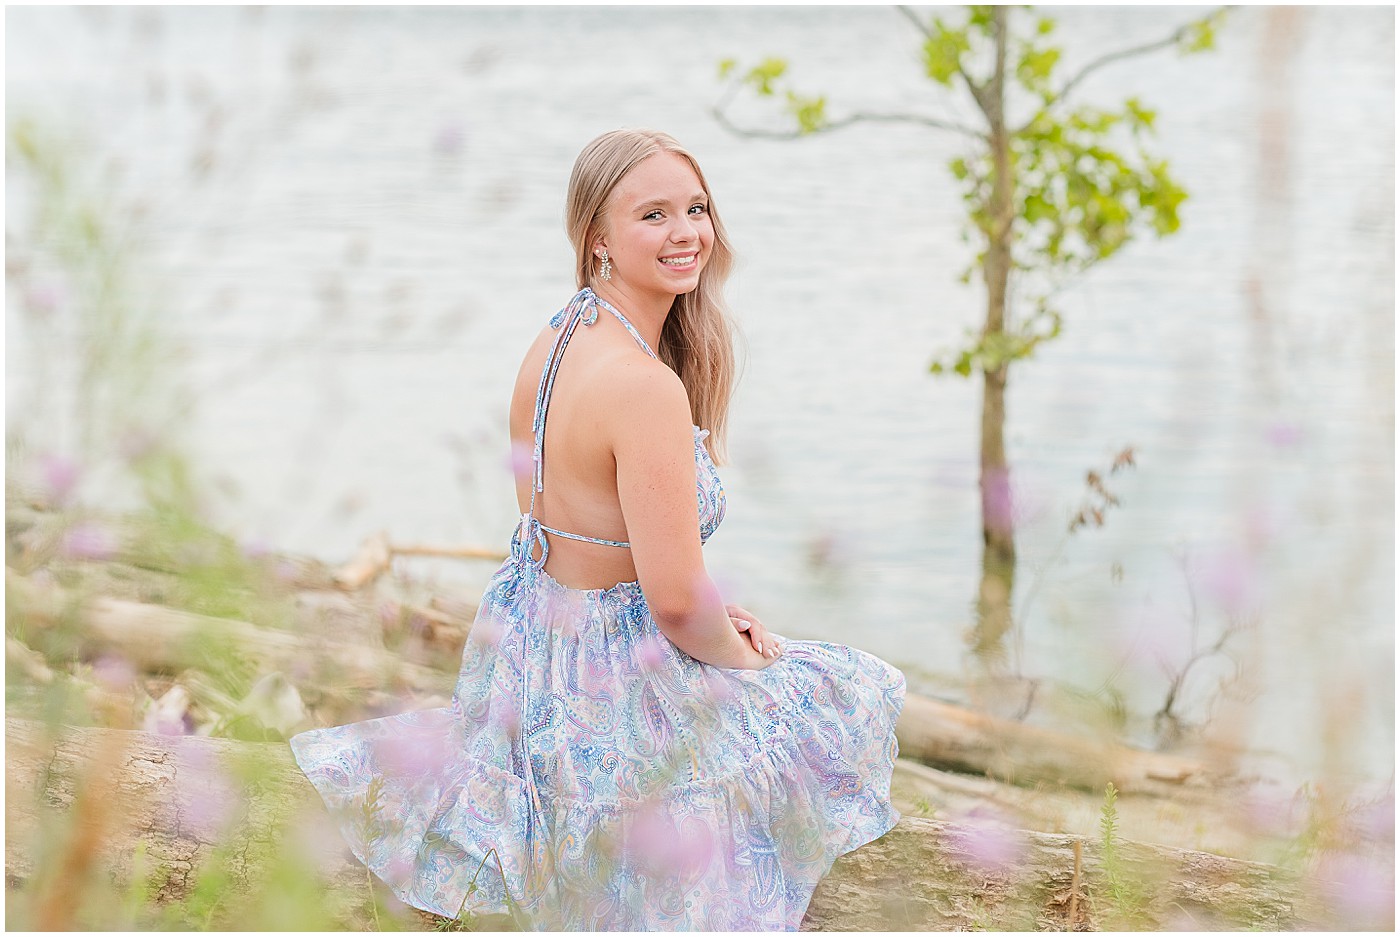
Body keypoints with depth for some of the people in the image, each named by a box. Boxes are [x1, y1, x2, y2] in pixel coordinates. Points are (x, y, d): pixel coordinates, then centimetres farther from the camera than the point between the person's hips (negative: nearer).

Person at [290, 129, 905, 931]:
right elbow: (679, 603, -25)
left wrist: (711, 613, 12)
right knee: (854, 697, 13)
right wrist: (744, 654, -5)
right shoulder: (645, 386, -28)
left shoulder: (554, 342, 0)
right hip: (610, 678, -8)